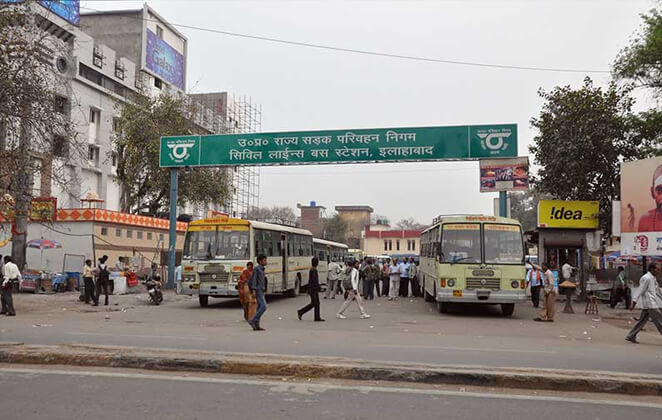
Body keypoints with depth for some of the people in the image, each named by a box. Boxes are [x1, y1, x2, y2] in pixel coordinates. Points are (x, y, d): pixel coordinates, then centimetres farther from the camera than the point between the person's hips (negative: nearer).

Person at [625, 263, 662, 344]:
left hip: (654, 303, 10)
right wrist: (633, 303, -21)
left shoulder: (653, 278, 18)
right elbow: (640, 291, -18)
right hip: (650, 304, -10)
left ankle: (631, 336, 13)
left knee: (642, 320, 10)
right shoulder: (646, 278, -13)